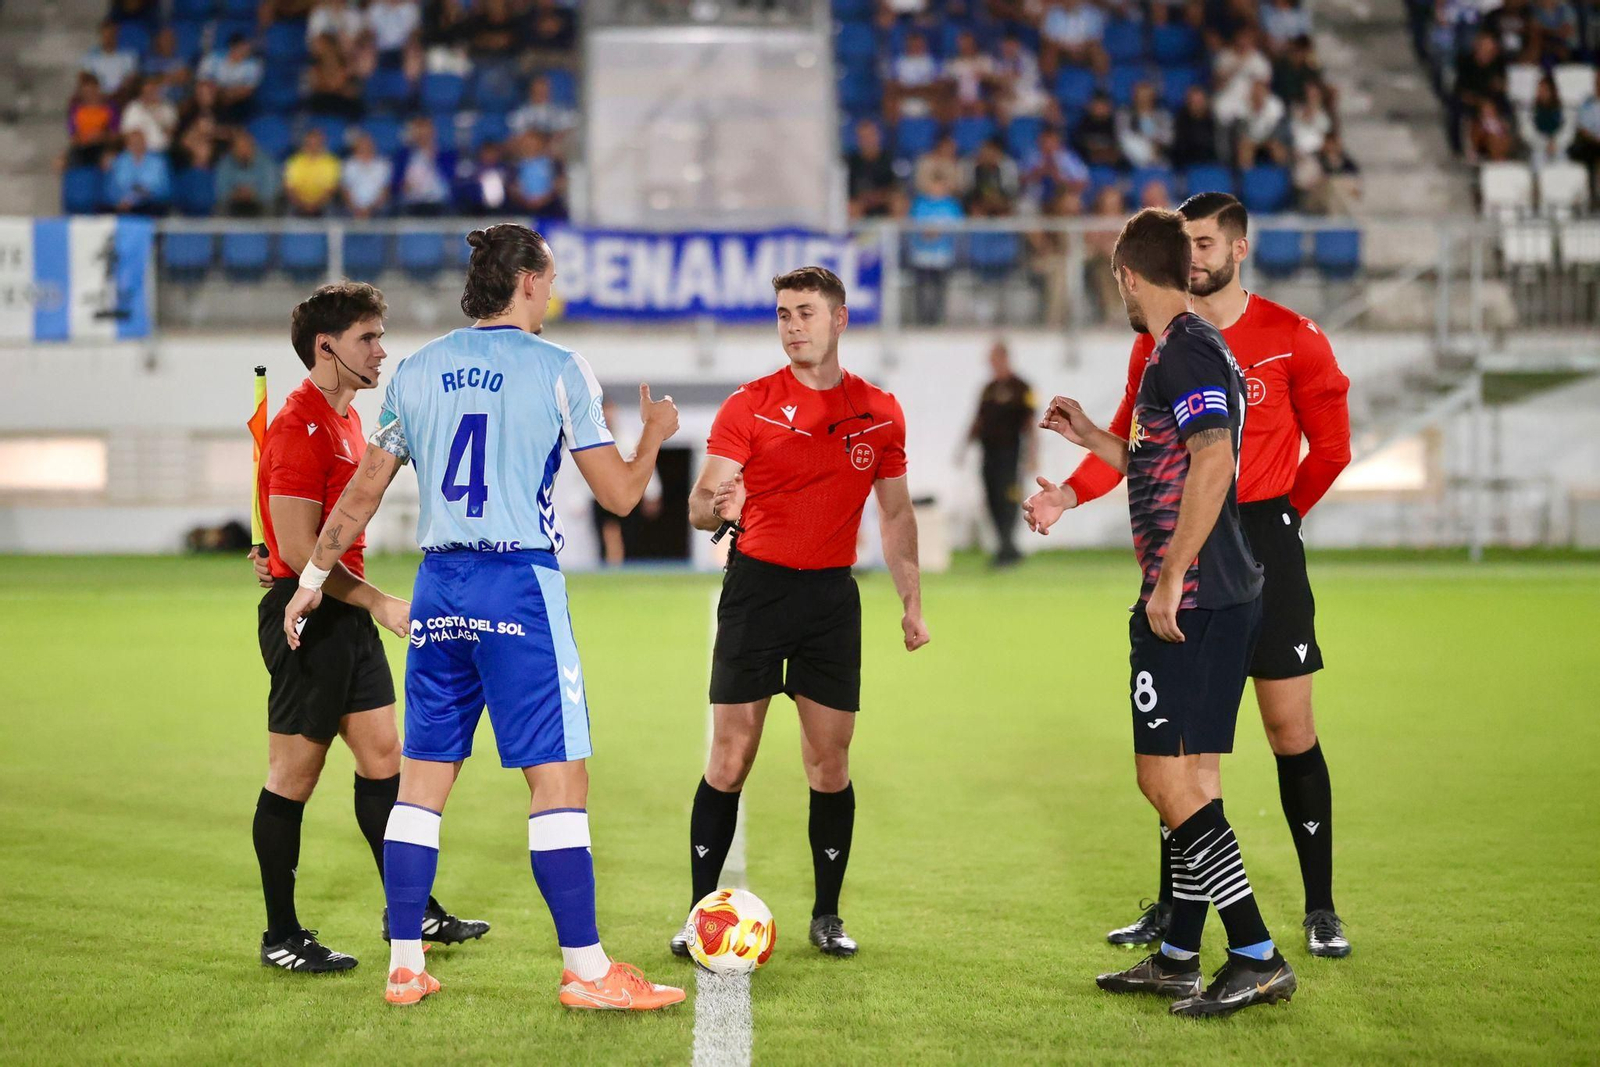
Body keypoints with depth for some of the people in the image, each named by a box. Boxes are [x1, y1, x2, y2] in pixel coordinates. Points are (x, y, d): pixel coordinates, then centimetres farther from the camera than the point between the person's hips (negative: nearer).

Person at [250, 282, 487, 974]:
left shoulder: (344, 418, 15)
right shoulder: (300, 428, -16)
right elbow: (300, 549, -20)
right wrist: (380, 602, -18)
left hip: (346, 616, 9)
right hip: (308, 614, -9)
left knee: (383, 757, 12)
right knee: (294, 774, -2)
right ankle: (281, 937, 5)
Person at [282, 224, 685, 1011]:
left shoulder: (415, 372, 9)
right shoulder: (556, 369, -3)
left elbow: (363, 492, 13)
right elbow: (619, 495, -1)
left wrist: (312, 577, 23)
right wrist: (654, 435, 19)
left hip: (438, 587, 5)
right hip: (521, 586, -5)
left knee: (422, 781, 9)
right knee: (558, 778, -3)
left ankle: (404, 965, 12)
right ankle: (586, 970, -2)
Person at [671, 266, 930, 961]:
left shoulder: (880, 413, 6)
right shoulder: (749, 406, -2)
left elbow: (895, 514, 16)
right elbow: (700, 505, -7)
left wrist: (911, 602, 13)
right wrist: (717, 506, -30)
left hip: (831, 592, 2)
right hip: (756, 586, -2)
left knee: (830, 765, 3)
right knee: (729, 761, -4)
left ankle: (827, 916, 15)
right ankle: (701, 912, 4)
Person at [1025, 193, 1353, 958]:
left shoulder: (1291, 338, -3)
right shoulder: (1158, 342, 7)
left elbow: (1329, 445, 3)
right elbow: (1128, 437, 7)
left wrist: (1278, 513, 8)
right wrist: (1068, 494, -7)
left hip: (1264, 538, -3)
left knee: (1291, 727, -2)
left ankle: (1320, 909, 6)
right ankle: (1174, 908, 14)